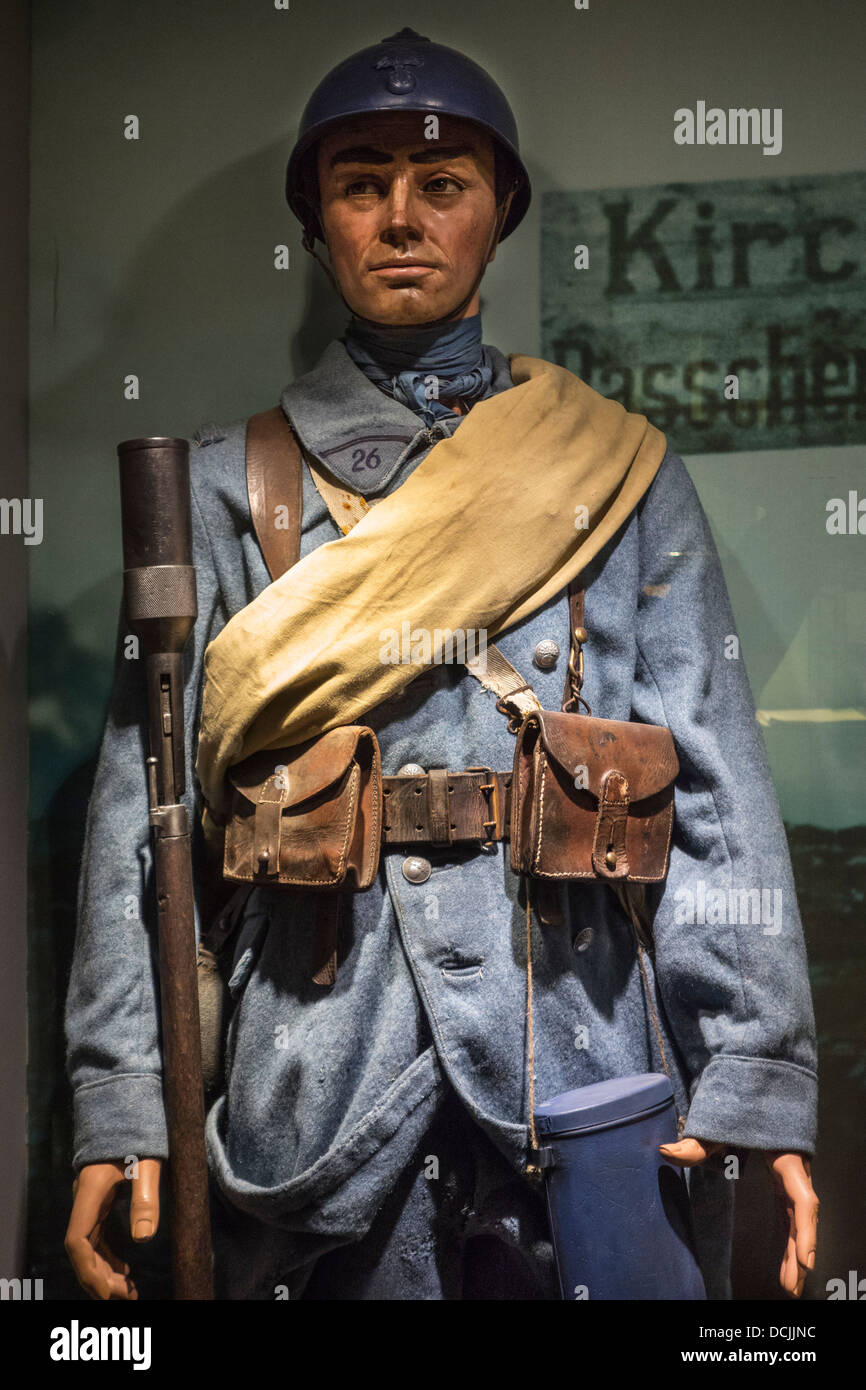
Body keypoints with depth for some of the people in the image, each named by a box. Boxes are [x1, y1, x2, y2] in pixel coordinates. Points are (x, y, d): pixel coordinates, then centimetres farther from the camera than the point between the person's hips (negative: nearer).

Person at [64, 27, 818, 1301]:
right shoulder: (231, 482, 7)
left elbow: (716, 789, 3)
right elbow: (146, 802, 3)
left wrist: (753, 1078, -6)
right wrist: (121, 1102, -5)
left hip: (587, 1070, 1)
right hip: (322, 1094, 0)